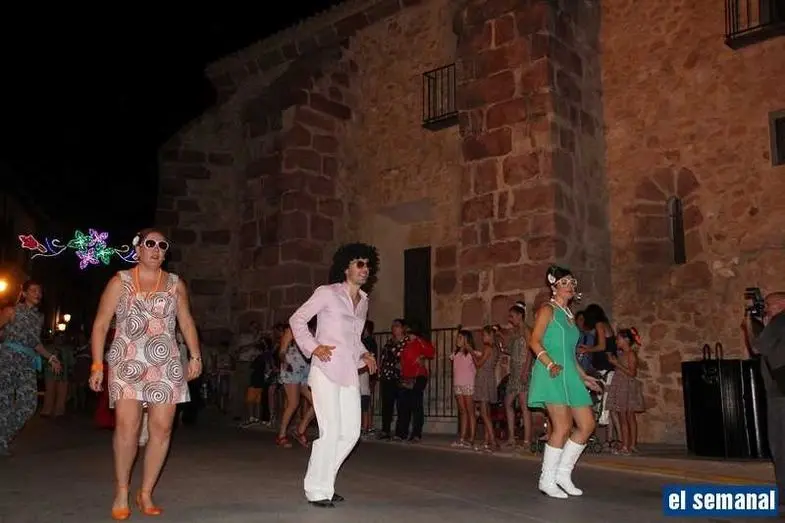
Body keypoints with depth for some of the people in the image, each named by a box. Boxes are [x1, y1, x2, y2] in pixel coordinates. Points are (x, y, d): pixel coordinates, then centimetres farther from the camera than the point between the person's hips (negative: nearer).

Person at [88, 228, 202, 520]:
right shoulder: (120, 282, 5)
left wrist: (195, 356, 2)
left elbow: (186, 322, 14)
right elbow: (100, 324, 3)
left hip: (165, 365, 2)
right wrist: (97, 364, -5)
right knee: (127, 426, -14)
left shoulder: (176, 284, 12)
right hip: (127, 363, -2)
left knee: (161, 428, -2)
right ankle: (121, 493, 5)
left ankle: (146, 493, 12)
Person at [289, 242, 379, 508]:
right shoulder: (327, 292, -1)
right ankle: (316, 490, 8)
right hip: (326, 370, -7)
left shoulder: (363, 301, 18)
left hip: (350, 373, 7)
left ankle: (323, 482, 22)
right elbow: (297, 319, -1)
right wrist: (313, 347, -13)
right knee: (331, 432, -9)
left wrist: (363, 355, 9)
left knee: (351, 432, 5)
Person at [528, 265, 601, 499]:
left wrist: (583, 376, 22)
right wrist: (550, 364, -24)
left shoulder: (569, 314, 22)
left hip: (570, 375, 8)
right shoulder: (548, 310, -1)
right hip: (552, 375, -8)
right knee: (563, 427, -11)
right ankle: (547, 480, 2)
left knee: (587, 425, 4)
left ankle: (563, 473, 15)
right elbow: (535, 341, -12)